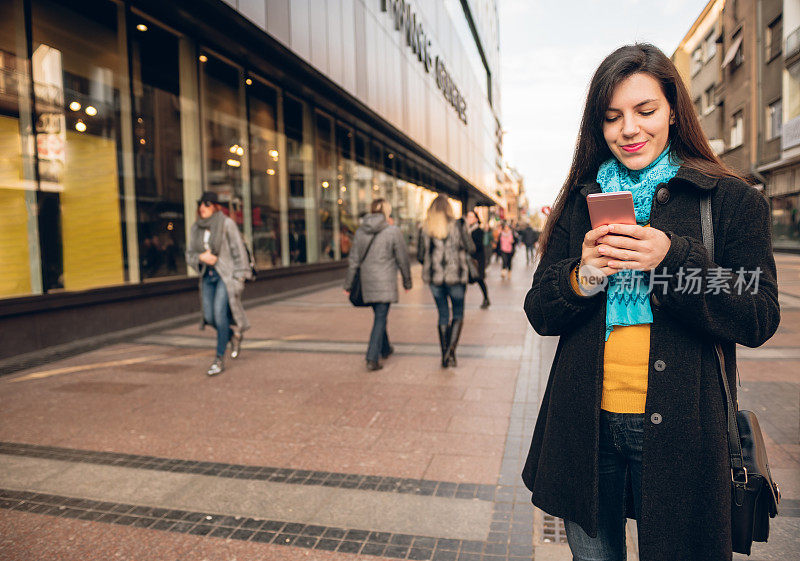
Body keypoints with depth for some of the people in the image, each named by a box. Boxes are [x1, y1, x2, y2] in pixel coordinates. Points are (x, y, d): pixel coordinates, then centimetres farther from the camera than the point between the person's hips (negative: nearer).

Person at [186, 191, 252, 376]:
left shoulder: (227, 224, -8)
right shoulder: (196, 229, 8)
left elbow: (238, 251, -9)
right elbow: (190, 256, 11)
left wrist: (239, 278, -14)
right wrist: (201, 257, -12)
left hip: (226, 274, -6)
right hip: (208, 276, 6)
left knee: (220, 313, -14)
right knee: (209, 317, 2)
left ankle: (220, 360, -4)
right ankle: (234, 335, 33)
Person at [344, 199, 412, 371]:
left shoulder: (360, 231, 4)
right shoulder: (393, 231, -8)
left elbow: (353, 260, 5)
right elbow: (403, 259, -3)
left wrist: (348, 284, 11)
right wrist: (407, 281, 9)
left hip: (367, 280, 5)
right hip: (385, 282, -5)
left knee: (379, 316, 22)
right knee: (380, 319, -1)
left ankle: (385, 349, 39)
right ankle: (372, 359, -5)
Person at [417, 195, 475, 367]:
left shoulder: (425, 229, -1)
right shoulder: (457, 225, -7)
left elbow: (420, 256, 3)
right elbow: (471, 249, -2)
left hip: (434, 278, 2)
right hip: (456, 276, -2)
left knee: (443, 315, 13)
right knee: (458, 314, 12)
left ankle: (444, 356, 16)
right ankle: (451, 349, -6)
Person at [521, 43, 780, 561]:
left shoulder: (732, 200, 0)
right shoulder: (579, 202, 6)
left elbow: (759, 321, -7)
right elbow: (539, 314, 4)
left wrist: (674, 259, -22)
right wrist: (582, 277, -17)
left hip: (678, 432, -2)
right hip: (586, 424, 2)